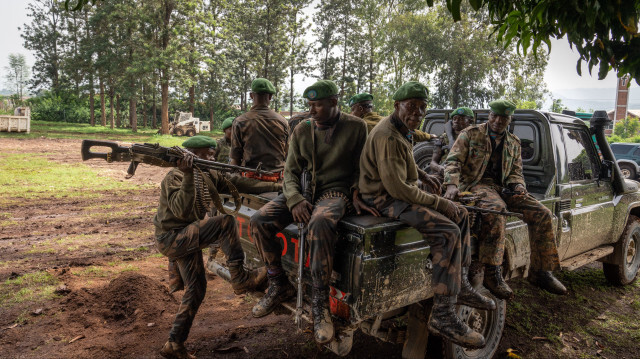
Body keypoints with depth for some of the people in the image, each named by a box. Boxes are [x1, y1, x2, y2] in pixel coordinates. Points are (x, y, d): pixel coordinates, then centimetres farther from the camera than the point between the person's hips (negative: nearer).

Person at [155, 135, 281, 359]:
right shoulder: (175, 178, -16)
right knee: (225, 223, -22)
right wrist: (188, 176, -37)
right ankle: (240, 279, -15)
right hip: (170, 239, -9)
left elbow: (238, 184, 1)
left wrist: (275, 187, -4)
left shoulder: (209, 176, 7)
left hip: (186, 238, 9)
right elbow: (181, 210, -32)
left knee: (196, 289, 13)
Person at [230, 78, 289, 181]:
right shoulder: (282, 121, 3)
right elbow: (286, 155, 10)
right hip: (278, 178, 2)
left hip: (251, 178, -2)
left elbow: (235, 158, 0)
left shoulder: (240, 122, -3)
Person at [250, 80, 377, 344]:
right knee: (259, 221, -17)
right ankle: (279, 286, 4)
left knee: (319, 224, -40)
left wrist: (356, 194, -8)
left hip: (335, 191, -4)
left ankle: (320, 303, -25)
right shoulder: (302, 130, 6)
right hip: (304, 190, 5)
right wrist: (294, 199, -13)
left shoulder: (356, 127, -1)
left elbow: (359, 166, 8)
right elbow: (290, 170, 5)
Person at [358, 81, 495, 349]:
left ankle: (461, 286, 17)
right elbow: (397, 187, -27)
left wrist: (422, 175, 17)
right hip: (385, 199, -11)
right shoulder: (388, 136, -23)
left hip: (401, 192, 11)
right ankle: (442, 316, -21)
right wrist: (440, 203, -19)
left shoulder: (402, 131, 10)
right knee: (448, 232, -25)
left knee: (460, 215, 12)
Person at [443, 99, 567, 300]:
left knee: (542, 214, -10)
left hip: (502, 187, 6)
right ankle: (492, 274, -36)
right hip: (476, 184, -6)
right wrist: (452, 184, -24)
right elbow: (453, 160, -6)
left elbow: (516, 172, 20)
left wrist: (518, 185, -5)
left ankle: (540, 272, 1)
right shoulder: (471, 134, 3)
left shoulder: (513, 143, 19)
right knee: (496, 210, -39)